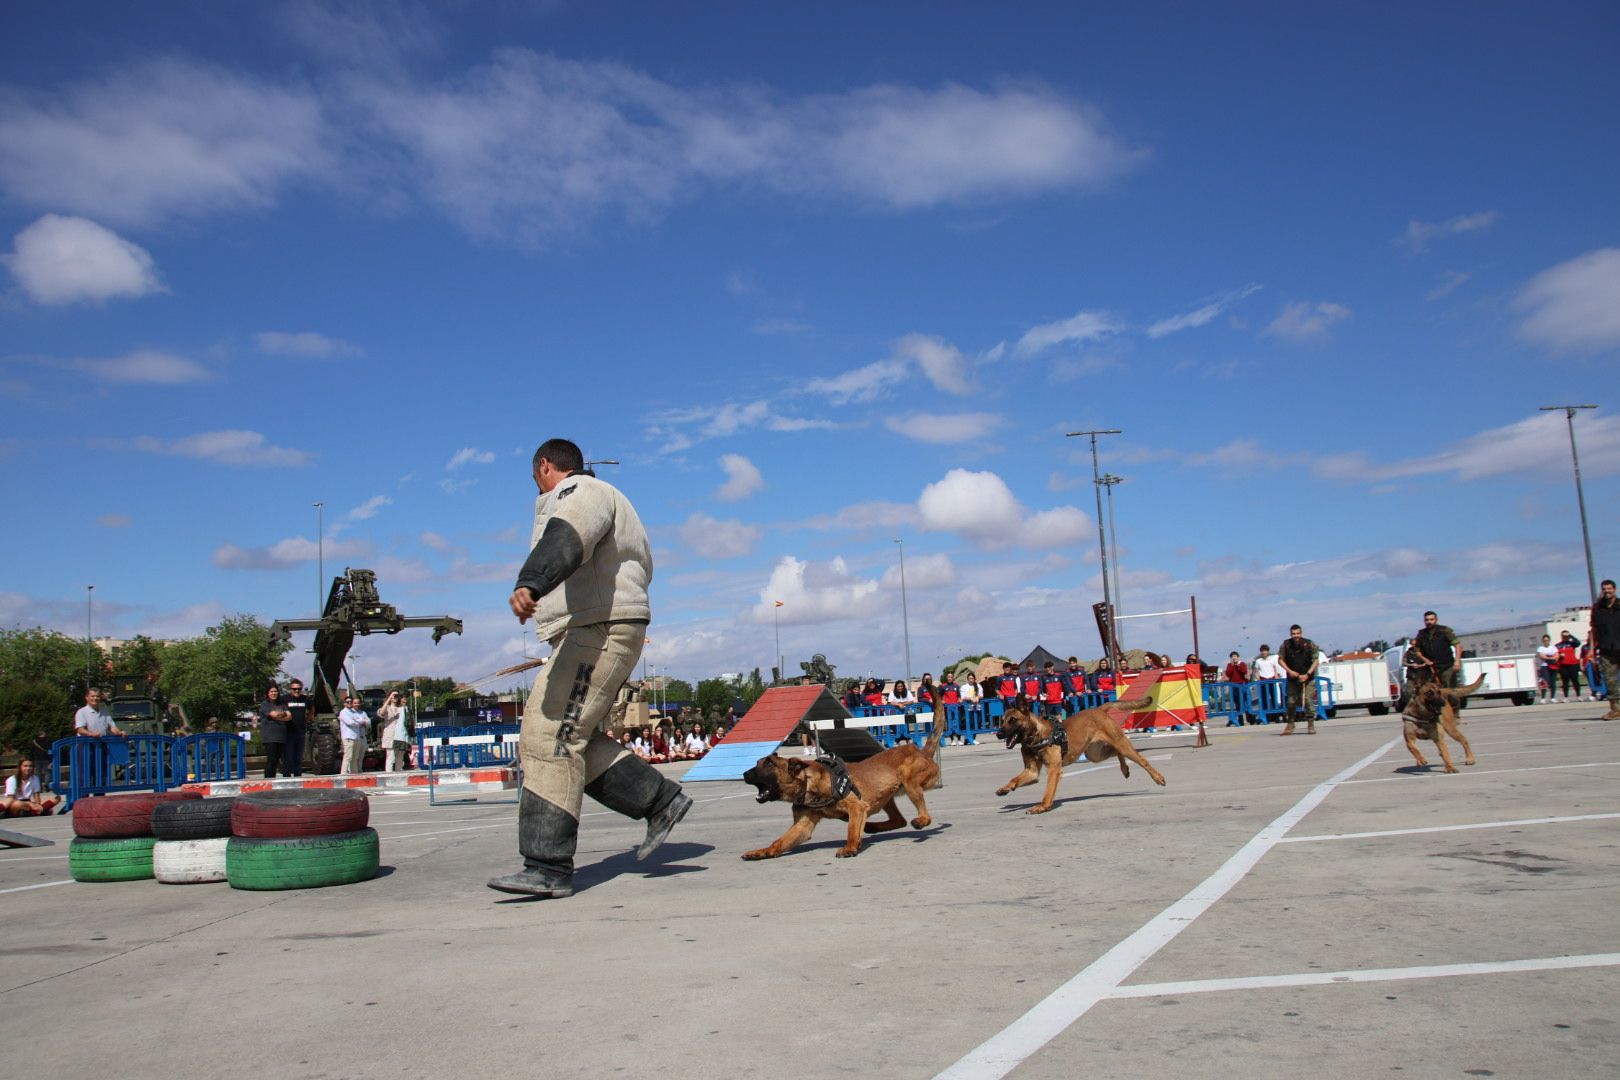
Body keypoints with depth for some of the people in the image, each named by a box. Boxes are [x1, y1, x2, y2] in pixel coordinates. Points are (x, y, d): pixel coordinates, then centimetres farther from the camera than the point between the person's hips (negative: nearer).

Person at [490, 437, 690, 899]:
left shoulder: (581, 493, -6)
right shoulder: (600, 498, 26)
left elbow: (565, 541, -30)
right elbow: (643, 562, 35)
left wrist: (530, 584, -48)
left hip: (598, 633, -11)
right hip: (592, 636, 11)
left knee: (550, 737, -16)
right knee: (573, 740, 12)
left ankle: (549, 867, -18)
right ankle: (659, 799, 13)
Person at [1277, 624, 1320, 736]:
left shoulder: (1309, 644, -9)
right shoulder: (1285, 645, -6)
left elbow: (1316, 660, -6)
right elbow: (1280, 659, 3)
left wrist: (1307, 674, -15)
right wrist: (1289, 671, -11)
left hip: (1307, 677, -1)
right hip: (1293, 677, 2)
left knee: (1309, 700, -9)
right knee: (1291, 701, 1)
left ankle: (1311, 725, 1)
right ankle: (1290, 724, 16)